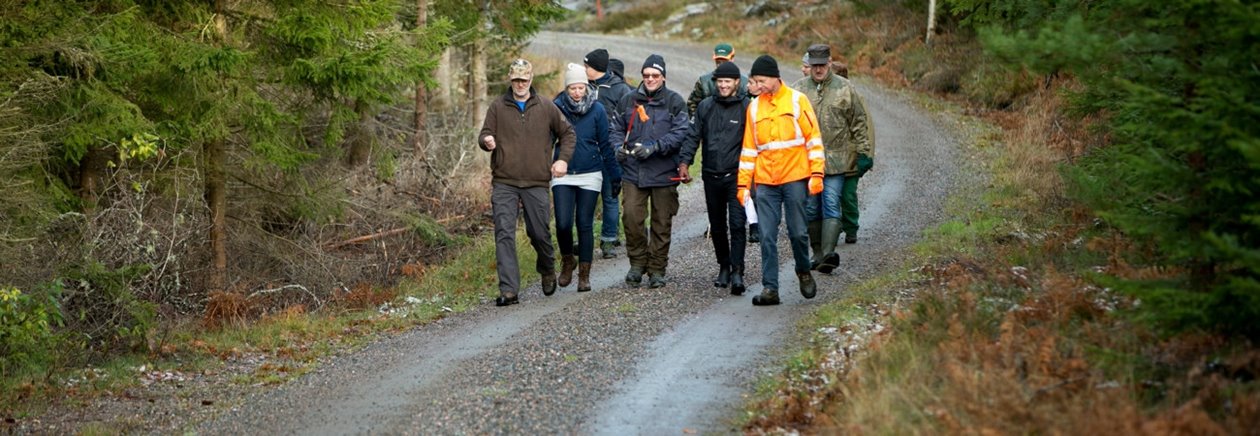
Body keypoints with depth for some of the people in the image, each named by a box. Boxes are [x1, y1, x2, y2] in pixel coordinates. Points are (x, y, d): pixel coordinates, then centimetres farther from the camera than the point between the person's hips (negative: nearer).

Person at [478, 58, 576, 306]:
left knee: (540, 234, 6)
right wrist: (487, 141, -20)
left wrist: (563, 159, 2)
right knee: (504, 234, -11)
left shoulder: (546, 108, 7)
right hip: (504, 183, 0)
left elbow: (567, 133, 16)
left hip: (537, 183, 0)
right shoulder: (497, 108, 6)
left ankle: (548, 271, 37)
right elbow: (484, 135, 5)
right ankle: (509, 290, -13)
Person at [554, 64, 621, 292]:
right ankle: (567, 261, 20)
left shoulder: (597, 110, -2)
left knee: (585, 224, 2)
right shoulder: (556, 108, -2)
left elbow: (606, 145, 3)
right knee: (563, 224, -8)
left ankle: (584, 274, 11)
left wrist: (615, 175, 2)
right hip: (563, 175, 0)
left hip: (590, 176, 0)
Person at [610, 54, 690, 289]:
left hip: (664, 173, -1)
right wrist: (619, 147, -4)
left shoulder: (675, 102, 0)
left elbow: (680, 133, -8)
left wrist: (653, 147, -19)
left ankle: (657, 270, 15)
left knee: (662, 223, 5)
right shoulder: (628, 101, 10)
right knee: (631, 216, -11)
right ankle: (637, 263, 6)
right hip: (633, 172, 2)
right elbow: (617, 129, 17)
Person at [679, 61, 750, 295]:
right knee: (717, 226, 12)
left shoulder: (746, 107, -2)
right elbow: (693, 135, 11)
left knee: (737, 224, -13)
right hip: (711, 176, 4)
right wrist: (685, 161, 0)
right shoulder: (706, 106, 8)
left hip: (736, 176, -4)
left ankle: (737, 272, -16)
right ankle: (724, 267, 25)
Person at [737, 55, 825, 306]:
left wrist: (816, 174, -8)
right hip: (765, 182, 3)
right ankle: (770, 288, 0)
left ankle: (804, 272, 27)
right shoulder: (754, 107, 9)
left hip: (794, 179, -3)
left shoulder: (797, 101, -1)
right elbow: (749, 148, 12)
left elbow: (813, 138, -1)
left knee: (797, 232, 1)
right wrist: (743, 184, 7)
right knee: (767, 237, -2)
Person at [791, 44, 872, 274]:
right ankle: (818, 253, 18)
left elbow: (859, 123, 6)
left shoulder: (845, 88, 2)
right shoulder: (798, 89, 5)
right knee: (811, 209, 8)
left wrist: (863, 153, 1)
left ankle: (828, 253, -19)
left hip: (836, 161, -2)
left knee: (832, 207, -11)